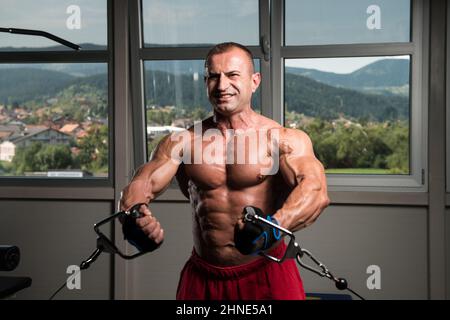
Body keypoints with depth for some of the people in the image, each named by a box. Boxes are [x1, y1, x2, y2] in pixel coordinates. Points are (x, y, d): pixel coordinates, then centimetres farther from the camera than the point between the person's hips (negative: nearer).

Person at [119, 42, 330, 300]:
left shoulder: (282, 139, -9)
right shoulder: (182, 142, 1)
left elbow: (316, 190, -24)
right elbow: (140, 186, -9)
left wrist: (274, 226, -44)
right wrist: (137, 219, -33)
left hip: (266, 274, -3)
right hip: (202, 277, 3)